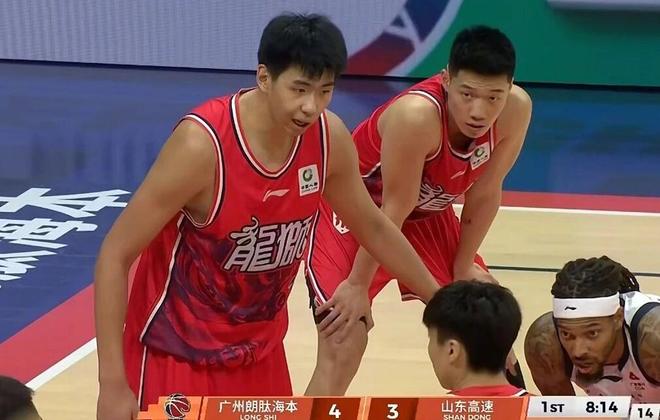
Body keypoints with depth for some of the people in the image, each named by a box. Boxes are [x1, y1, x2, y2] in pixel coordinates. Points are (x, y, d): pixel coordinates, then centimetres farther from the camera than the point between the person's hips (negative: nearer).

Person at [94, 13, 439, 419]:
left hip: (260, 350, 6)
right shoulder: (201, 144, -27)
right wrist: (113, 384, -23)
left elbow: (373, 227, 10)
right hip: (177, 352, -6)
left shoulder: (329, 138, -10)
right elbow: (115, 255, -21)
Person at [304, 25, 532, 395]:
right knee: (343, 343, -18)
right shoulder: (416, 115, -39)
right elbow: (394, 209, -28)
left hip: (426, 214, 6)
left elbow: (485, 194, -7)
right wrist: (358, 285, -18)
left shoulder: (517, 109, -22)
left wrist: (463, 266, 1)